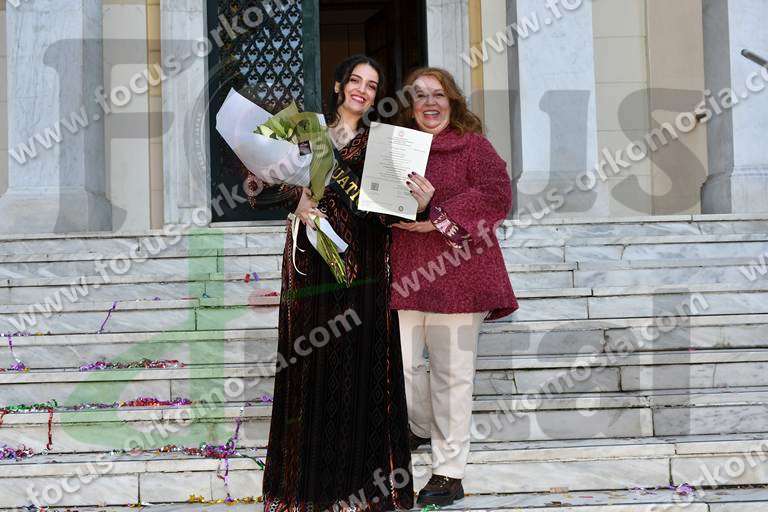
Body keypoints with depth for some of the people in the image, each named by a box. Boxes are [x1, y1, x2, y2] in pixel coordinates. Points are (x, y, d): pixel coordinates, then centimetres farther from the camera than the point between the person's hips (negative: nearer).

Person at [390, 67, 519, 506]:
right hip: (403, 274, 4)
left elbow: (497, 193, -9)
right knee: (402, 365, 1)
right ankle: (422, 429, 33)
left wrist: (438, 220, -16)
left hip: (454, 274, -3)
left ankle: (449, 473, 7)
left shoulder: (473, 145, 4)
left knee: (452, 372, -1)